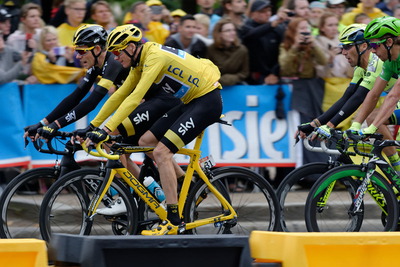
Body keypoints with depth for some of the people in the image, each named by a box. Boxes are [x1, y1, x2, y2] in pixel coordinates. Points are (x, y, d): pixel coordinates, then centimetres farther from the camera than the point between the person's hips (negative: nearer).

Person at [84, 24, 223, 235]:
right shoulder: (140, 61, 6)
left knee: (161, 152, -18)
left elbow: (135, 97, -32)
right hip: (191, 101, 10)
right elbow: (120, 95, 11)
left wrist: (106, 130, -35)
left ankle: (173, 222, -16)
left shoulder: (155, 57, -23)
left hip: (207, 101, -10)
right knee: (145, 142, 5)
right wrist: (93, 125, 7)